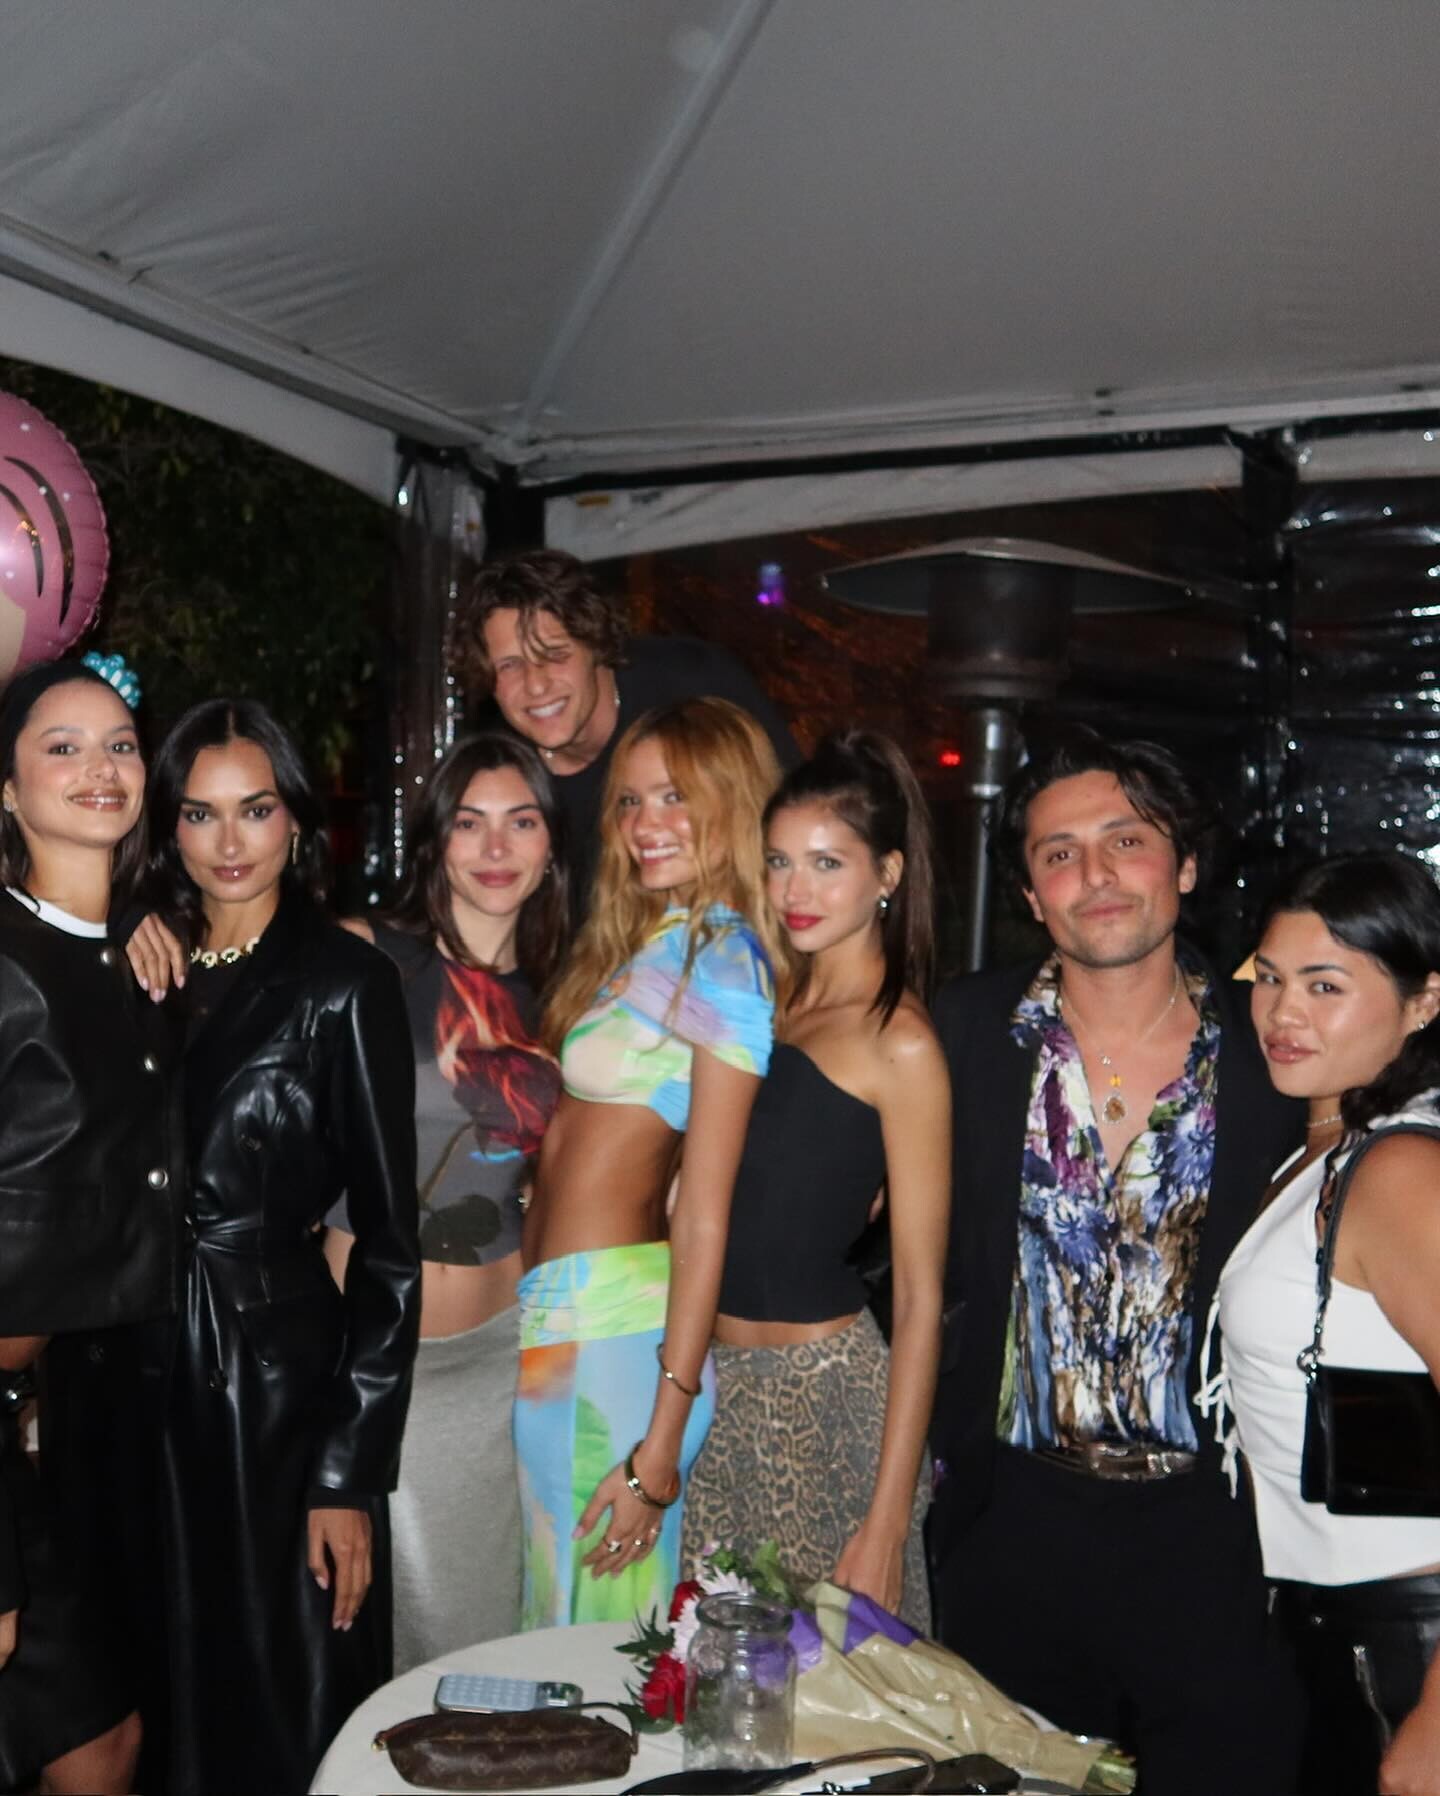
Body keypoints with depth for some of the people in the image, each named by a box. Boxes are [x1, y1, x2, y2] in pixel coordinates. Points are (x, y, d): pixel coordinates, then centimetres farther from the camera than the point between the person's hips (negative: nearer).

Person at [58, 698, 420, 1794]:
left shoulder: (345, 984, -8)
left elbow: (390, 1246, -10)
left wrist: (350, 1476, -13)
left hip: (277, 1385, -5)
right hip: (131, 1386, 5)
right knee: (159, 1704, 17)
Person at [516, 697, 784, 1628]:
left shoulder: (724, 963, -12)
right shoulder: (642, 940, 14)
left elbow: (705, 1220, -16)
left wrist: (661, 1444, -17)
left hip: (608, 1328, -8)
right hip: (554, 1312, 8)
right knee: (559, 1610, 18)